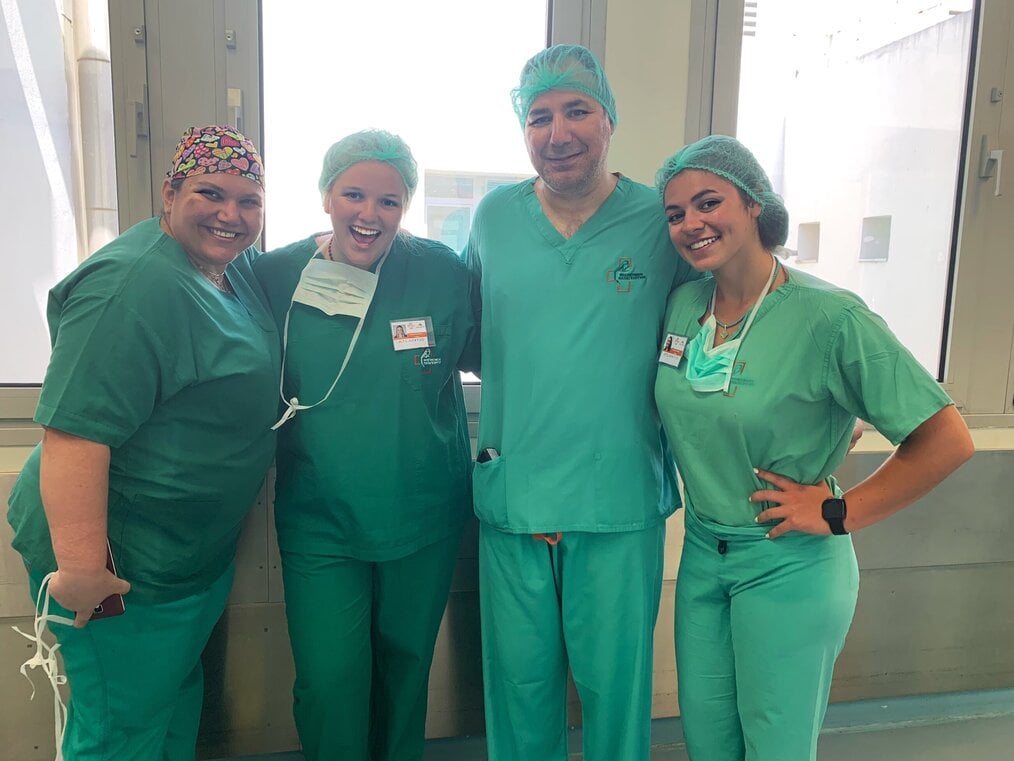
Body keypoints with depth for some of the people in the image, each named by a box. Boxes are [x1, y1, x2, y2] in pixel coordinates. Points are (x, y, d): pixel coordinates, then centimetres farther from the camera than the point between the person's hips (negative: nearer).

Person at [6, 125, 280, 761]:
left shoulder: (236, 267, 3)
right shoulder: (134, 286, -25)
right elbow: (75, 431, -29)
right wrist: (81, 568, -28)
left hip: (201, 546, 9)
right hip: (129, 564, -9)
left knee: (180, 693, 27)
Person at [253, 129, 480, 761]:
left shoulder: (442, 272, -9)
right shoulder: (277, 275, -6)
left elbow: (482, 355, 5)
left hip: (423, 519, 1)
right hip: (319, 524, 0)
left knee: (406, 666, 20)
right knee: (328, 683, 3)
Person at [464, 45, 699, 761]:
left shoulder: (662, 221, -4)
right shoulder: (493, 217, 3)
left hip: (621, 505, -2)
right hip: (510, 497, 2)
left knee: (616, 680, 14)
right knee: (518, 678, 17)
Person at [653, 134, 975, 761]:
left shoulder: (829, 316, -20)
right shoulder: (683, 303, -2)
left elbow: (947, 440, -18)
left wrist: (838, 514, -14)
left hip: (788, 568, -5)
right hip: (702, 553, 5)